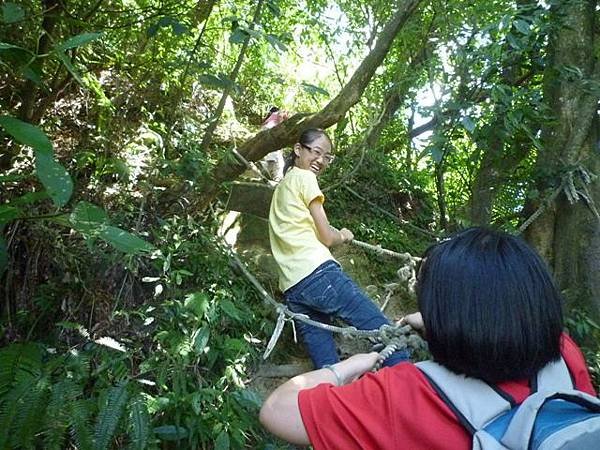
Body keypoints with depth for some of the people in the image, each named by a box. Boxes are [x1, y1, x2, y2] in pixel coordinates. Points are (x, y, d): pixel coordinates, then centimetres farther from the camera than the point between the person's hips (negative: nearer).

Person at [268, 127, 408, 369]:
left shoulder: (282, 186, 27)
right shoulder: (304, 177, 2)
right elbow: (327, 237, -2)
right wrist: (343, 236, 17)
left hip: (291, 288, 9)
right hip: (318, 274, -9)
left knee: (325, 361, 7)